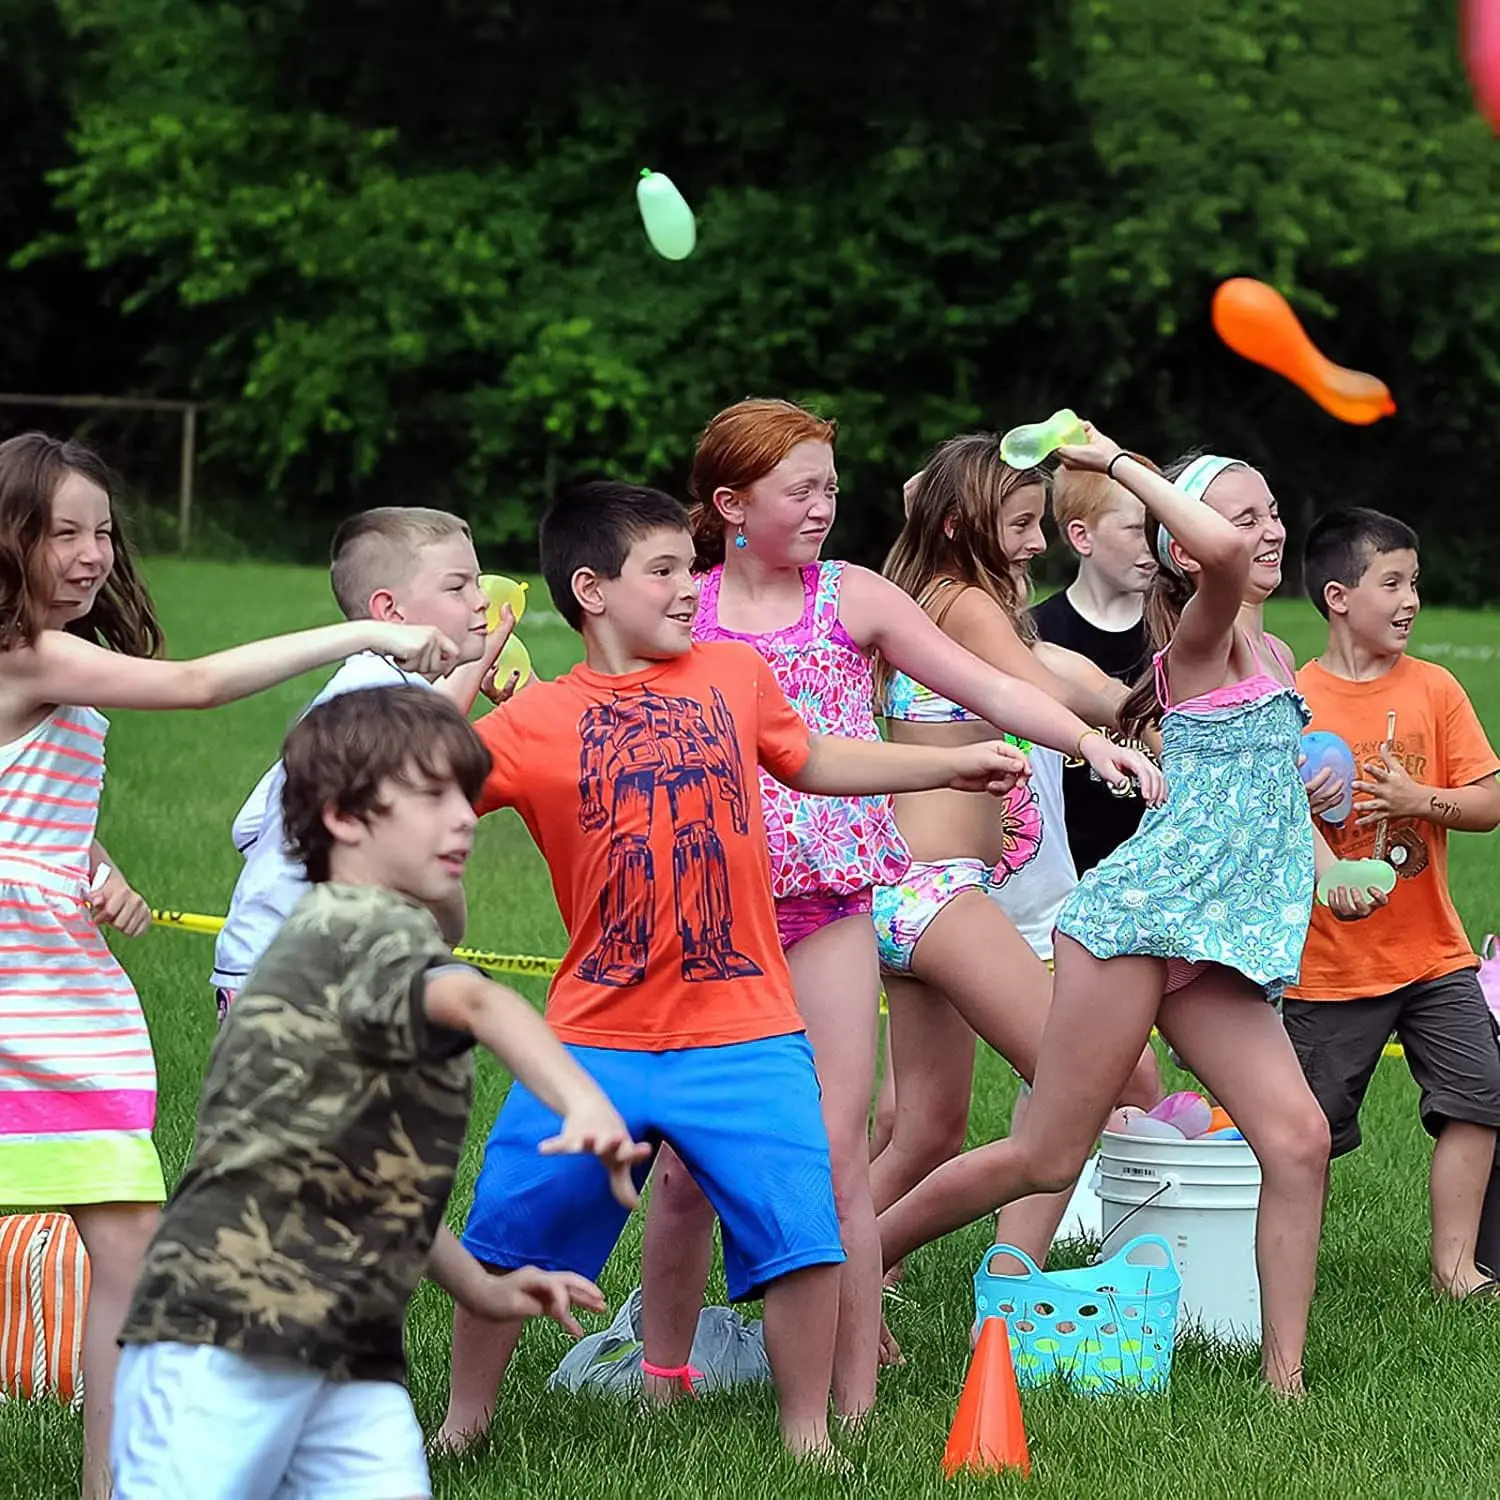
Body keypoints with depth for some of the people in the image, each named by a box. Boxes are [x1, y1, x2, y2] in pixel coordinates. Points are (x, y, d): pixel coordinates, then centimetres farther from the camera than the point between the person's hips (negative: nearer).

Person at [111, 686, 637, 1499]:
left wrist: (478, 1288, 27)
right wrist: (587, 1104, -50)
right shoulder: (362, 927, -9)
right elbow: (474, 1002, -32)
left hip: (351, 1352, 9)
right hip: (224, 1336, -9)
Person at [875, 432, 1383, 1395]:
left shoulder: (1272, 657, 21)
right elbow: (1221, 554, -29)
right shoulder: (1204, 637, -6)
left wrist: (1327, 862, 24)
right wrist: (1117, 463, -19)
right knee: (1050, 1157, -5)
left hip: (1214, 950, 8)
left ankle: (1286, 1380, -4)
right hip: (1148, 907, -8)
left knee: (1299, 1140, -7)